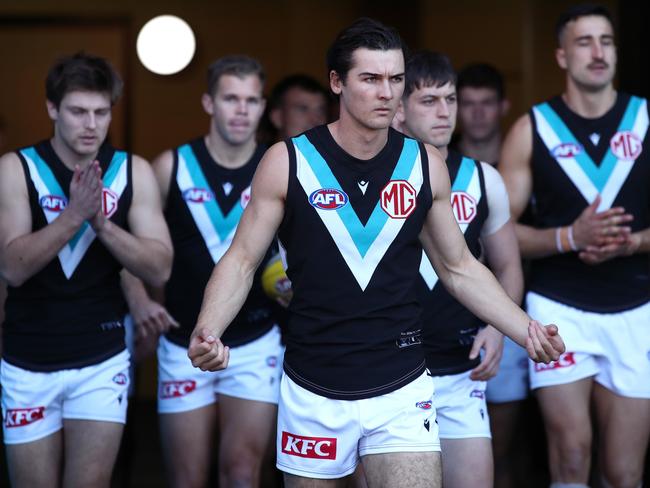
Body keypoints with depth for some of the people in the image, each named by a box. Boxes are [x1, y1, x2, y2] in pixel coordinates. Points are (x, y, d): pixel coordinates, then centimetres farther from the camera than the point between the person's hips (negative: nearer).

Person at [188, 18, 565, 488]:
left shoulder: (426, 164, 1)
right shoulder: (287, 162, -6)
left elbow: (459, 268, 10)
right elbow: (242, 260, -2)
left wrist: (526, 330, -3)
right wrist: (207, 330, -21)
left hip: (403, 393, 1)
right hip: (312, 393, -1)